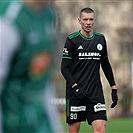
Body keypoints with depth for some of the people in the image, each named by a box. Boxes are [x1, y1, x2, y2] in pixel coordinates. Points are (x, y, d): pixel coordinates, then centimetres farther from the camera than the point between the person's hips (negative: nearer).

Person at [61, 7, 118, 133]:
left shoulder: (100, 39, 10)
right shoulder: (72, 39, -4)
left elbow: (106, 65, 20)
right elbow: (64, 68, -6)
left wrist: (114, 88, 16)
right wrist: (75, 87, -19)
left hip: (96, 93, 3)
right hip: (75, 93, -3)